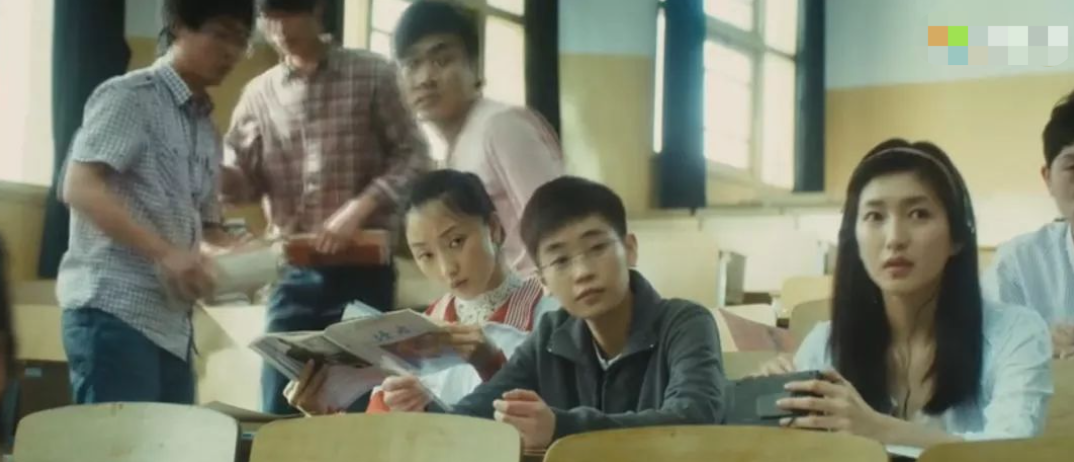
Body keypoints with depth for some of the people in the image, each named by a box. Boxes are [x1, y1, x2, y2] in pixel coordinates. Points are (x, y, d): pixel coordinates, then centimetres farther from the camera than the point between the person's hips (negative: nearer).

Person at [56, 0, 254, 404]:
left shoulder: (207, 131, 19)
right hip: (113, 311, -8)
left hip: (172, 324, 8)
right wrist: (164, 253, -23)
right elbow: (78, 188, -14)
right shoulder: (129, 97, -4)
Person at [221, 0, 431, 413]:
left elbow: (413, 156, -2)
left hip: (363, 268, -3)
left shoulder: (371, 74, 1)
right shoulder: (258, 94, 9)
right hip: (294, 273, 3)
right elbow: (242, 180, 7)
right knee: (279, 410, 4)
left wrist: (358, 209, -15)